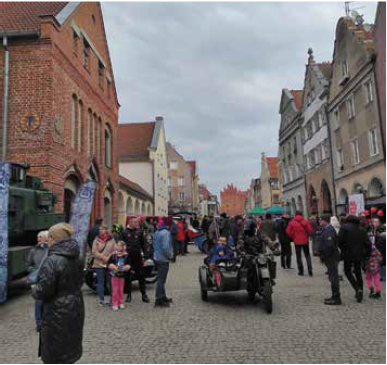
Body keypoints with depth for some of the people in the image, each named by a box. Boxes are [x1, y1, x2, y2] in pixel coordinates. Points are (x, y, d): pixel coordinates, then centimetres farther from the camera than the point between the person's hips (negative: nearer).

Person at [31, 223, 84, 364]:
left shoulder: (52, 261, -22)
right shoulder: (76, 259, 1)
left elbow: (44, 290, -21)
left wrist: (34, 289, -2)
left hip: (57, 314, -7)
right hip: (75, 310, 7)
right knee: (69, 346, 23)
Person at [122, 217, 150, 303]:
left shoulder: (139, 231, 5)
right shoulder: (124, 232, -1)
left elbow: (143, 244, 8)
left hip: (138, 258, 1)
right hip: (128, 258, -1)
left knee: (141, 276, 5)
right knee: (127, 277, 8)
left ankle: (144, 294, 14)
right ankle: (129, 295, 22)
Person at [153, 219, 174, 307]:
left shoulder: (156, 233, 9)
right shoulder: (165, 233, -19)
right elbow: (165, 247, -27)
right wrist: (170, 256, -12)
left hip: (157, 258, 9)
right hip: (163, 259, -9)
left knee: (161, 279, 19)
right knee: (161, 280, -2)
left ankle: (162, 297, 31)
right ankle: (159, 300, 4)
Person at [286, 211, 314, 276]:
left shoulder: (292, 222, -5)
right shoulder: (305, 221, -5)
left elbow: (288, 232, -8)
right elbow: (311, 230, -10)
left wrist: (293, 237, 6)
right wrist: (307, 236, 7)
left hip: (297, 241, 0)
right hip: (305, 241, 1)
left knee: (298, 256, 9)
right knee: (307, 256, 11)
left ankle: (301, 271, 11)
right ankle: (310, 271, 4)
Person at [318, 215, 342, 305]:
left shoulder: (329, 230, -19)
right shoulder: (326, 229, 13)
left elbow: (329, 245, -28)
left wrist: (323, 255, -19)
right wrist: (321, 253, 13)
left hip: (331, 258, -10)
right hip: (331, 257, 10)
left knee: (333, 277, -3)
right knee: (333, 277, 17)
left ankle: (336, 298, 4)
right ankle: (335, 297, 27)